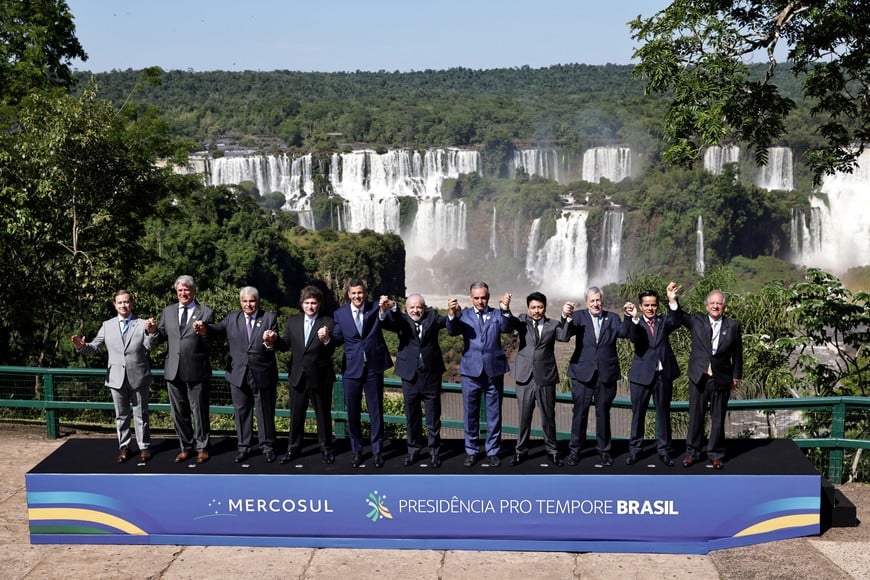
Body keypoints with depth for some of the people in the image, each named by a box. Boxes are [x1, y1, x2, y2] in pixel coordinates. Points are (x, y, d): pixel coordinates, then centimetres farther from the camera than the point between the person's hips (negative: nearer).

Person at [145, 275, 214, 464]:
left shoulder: (206, 313, -2)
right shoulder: (168, 311, 10)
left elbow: (211, 342, -1)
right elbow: (161, 337, 9)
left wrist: (203, 332, -19)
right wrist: (153, 331, -9)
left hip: (196, 371, -4)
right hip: (174, 371, 4)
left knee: (199, 411, 6)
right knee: (179, 412, 13)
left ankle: (202, 447, 20)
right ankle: (186, 447, 26)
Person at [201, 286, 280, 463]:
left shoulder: (269, 318, -1)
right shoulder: (232, 318, 5)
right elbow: (218, 328, -12)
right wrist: (205, 328, -33)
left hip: (263, 375, -2)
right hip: (239, 375, 2)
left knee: (265, 412, 8)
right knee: (242, 412, 11)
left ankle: (267, 446, 21)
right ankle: (244, 446, 23)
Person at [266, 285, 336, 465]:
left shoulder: (327, 322, -8)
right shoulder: (293, 321, 4)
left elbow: (331, 351, -14)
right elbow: (285, 345, 4)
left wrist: (326, 340, -35)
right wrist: (273, 340, -15)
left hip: (320, 377, -3)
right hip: (298, 376, 3)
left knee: (323, 414, 10)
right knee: (296, 415, 14)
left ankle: (326, 449, 23)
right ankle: (293, 448, 26)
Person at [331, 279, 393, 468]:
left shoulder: (375, 309, -1)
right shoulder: (340, 314, 2)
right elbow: (337, 339, 6)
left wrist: (385, 309, -33)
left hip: (374, 367, -1)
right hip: (351, 369, 1)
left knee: (376, 411, 7)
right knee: (353, 412, 8)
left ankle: (377, 451, 18)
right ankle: (356, 451, 22)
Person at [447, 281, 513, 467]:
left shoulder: (496, 314, 3)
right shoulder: (464, 315, 3)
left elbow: (507, 328, -15)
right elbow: (452, 331, -15)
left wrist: (506, 310, -35)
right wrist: (452, 314, -36)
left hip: (494, 370, 0)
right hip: (471, 371, 0)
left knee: (494, 414, 7)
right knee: (470, 414, 8)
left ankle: (492, 452, 18)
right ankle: (472, 451, 21)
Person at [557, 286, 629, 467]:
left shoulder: (612, 318, 5)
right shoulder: (579, 317, 1)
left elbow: (623, 332, -12)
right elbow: (564, 336, -15)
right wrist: (566, 317, -35)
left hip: (606, 374, 1)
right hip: (583, 373, -1)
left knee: (603, 413, 10)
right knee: (579, 412, 6)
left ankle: (603, 450, 22)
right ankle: (575, 450, 18)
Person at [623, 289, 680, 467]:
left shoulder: (664, 321, 4)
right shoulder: (635, 323, -2)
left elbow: (677, 321, -17)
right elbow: (633, 338, -23)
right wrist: (634, 318, -42)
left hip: (663, 374, 2)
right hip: (641, 374, -2)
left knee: (663, 412, 9)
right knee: (638, 413, 7)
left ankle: (664, 450, 19)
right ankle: (635, 450, 18)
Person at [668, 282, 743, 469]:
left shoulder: (733, 326, 0)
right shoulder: (696, 320, 1)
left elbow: (737, 354, 5)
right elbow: (678, 316, -13)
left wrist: (736, 376, 6)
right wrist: (673, 300, -32)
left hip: (721, 380, 0)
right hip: (699, 378, 0)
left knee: (718, 419, 8)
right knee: (695, 417, 7)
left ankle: (716, 454, 21)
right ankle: (693, 452, 18)